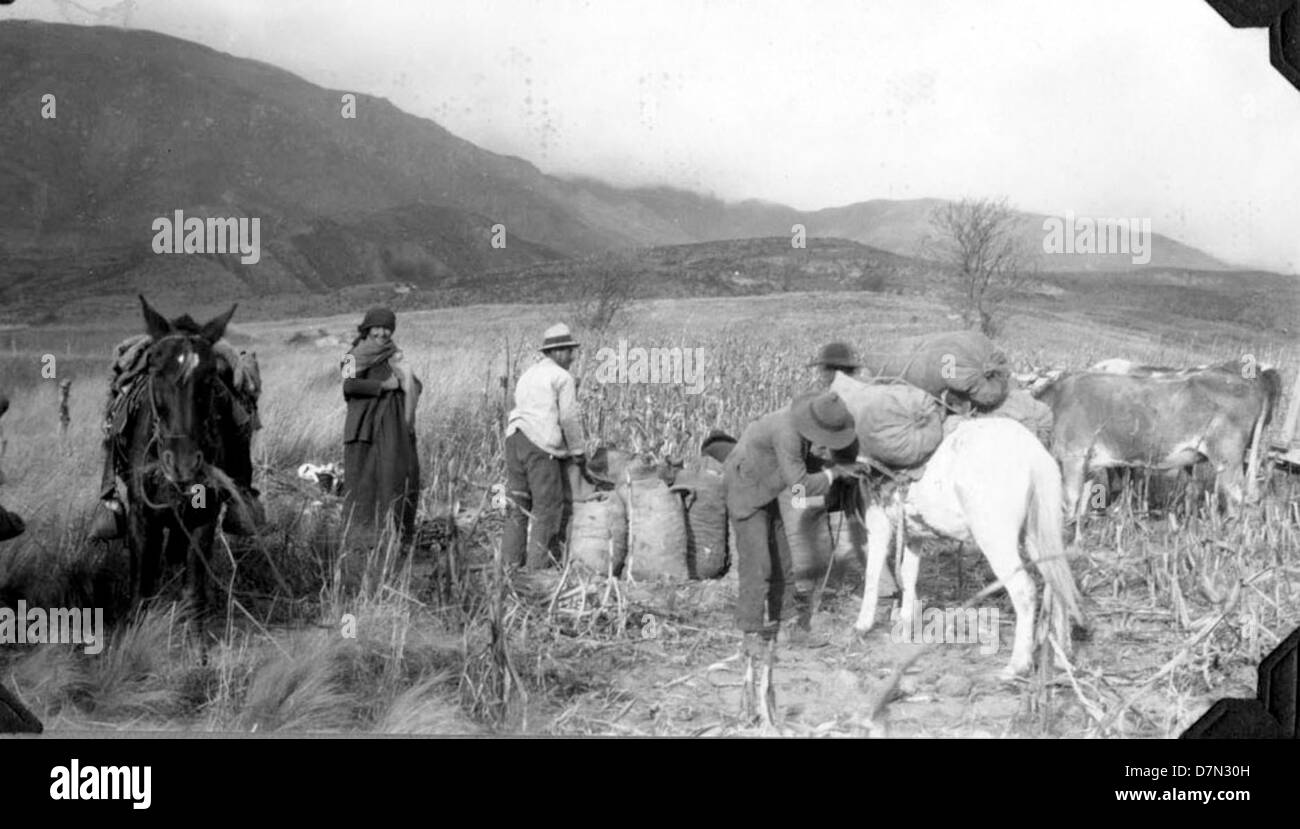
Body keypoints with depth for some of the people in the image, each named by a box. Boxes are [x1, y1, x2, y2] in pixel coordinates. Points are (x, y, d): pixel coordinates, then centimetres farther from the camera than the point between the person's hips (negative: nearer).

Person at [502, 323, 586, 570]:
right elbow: (569, 418, -6)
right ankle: (540, 561, -3)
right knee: (548, 505, -2)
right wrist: (577, 451, 6)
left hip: (515, 438, 8)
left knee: (518, 503, 11)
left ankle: (511, 559, 10)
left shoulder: (527, 375, 23)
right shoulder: (563, 378, -2)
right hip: (542, 446, -8)